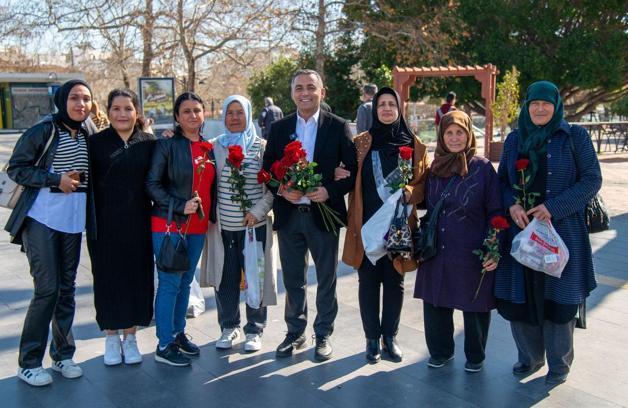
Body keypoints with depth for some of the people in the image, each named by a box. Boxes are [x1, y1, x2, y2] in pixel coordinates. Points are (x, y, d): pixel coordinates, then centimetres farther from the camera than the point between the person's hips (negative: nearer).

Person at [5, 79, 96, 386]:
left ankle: (62, 355, 25)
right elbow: (15, 168, -8)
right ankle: (28, 363, 8)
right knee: (47, 289, -6)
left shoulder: (89, 134, 6)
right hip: (41, 218, -5)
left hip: (73, 220, 5)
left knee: (66, 288, 12)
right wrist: (56, 180, -16)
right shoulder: (43, 131, -8)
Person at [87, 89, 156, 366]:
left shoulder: (149, 143, 3)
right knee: (108, 278, 6)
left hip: (138, 224, 1)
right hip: (105, 224, -1)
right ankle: (111, 337, 22)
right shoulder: (96, 142, 0)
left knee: (137, 276, 6)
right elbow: (87, 182, -2)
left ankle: (130, 336, 22)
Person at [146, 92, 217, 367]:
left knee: (185, 282, 14)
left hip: (197, 226, 6)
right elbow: (152, 184, -9)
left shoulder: (208, 148, 10)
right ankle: (164, 346, 5)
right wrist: (180, 206, -17)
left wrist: (211, 216, 10)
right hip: (169, 224, -6)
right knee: (170, 283, -4)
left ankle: (178, 334, 28)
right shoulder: (167, 145, -6)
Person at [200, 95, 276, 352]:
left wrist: (258, 211, -10)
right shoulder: (214, 146, 5)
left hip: (255, 225, -1)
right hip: (222, 225, 2)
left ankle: (254, 330, 22)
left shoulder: (262, 147, 0)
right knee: (225, 278, 8)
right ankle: (228, 327, 27)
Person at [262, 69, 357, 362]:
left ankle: (323, 335, 26)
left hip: (324, 213, -2)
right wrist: (281, 190, -12)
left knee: (326, 279, 11)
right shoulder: (279, 128, 4)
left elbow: (354, 169, -4)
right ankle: (295, 332, 30)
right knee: (293, 279, 14)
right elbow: (267, 169, 6)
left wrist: (330, 191, -18)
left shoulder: (338, 127, -4)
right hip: (288, 214, 2)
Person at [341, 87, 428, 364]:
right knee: (368, 281, 5)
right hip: (367, 224, 0)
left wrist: (409, 192, -14)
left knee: (394, 281, 8)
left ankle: (390, 336, 23)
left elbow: (423, 182, 3)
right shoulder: (360, 143, 4)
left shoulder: (414, 145, 4)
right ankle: (372, 338, 18)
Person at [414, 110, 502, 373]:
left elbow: (495, 213, -5)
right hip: (436, 250, 4)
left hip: (472, 253, -4)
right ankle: (440, 351, 31)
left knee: (474, 305, 8)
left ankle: (475, 356, 29)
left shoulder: (482, 168, -6)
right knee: (435, 302, 10)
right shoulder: (434, 168, 8)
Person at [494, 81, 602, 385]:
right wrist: (512, 205, -8)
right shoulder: (514, 139, 10)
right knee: (519, 296, 6)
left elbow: (592, 179, -4)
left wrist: (553, 207, -14)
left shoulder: (575, 137, 0)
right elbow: (502, 180, 14)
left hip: (562, 231, -3)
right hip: (521, 230, 3)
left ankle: (559, 364, 22)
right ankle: (529, 357, 28)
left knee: (558, 298, 3)